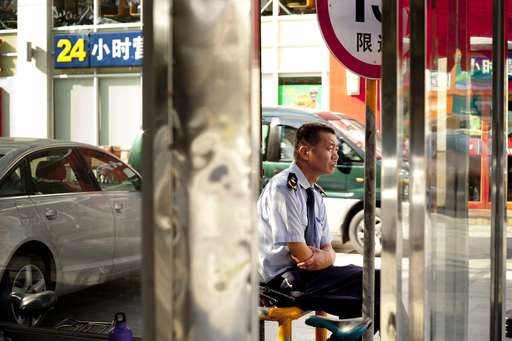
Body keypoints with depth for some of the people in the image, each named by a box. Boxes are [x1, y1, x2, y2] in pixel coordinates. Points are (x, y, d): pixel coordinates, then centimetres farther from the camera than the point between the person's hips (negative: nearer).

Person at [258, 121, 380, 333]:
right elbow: (301, 255, -17)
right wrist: (324, 257, 0)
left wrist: (324, 257, -10)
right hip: (284, 280, -8)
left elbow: (328, 249, 13)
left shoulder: (315, 193, 13)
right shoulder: (284, 188, -15)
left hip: (305, 272, 8)